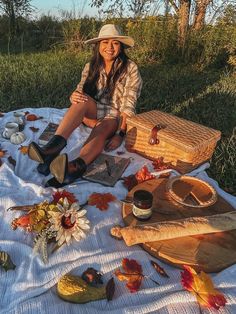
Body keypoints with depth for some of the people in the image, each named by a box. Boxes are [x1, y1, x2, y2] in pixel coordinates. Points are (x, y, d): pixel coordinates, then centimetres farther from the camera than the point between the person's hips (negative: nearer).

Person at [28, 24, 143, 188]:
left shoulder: (130, 68, -6)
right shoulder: (91, 67, 5)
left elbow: (128, 104, -13)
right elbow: (79, 92, -1)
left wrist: (120, 134, -24)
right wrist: (74, 96, -27)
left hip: (116, 117, -3)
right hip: (94, 113, 3)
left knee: (100, 131, -37)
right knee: (83, 100, -30)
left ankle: (76, 167, -66)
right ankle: (53, 146, -49)